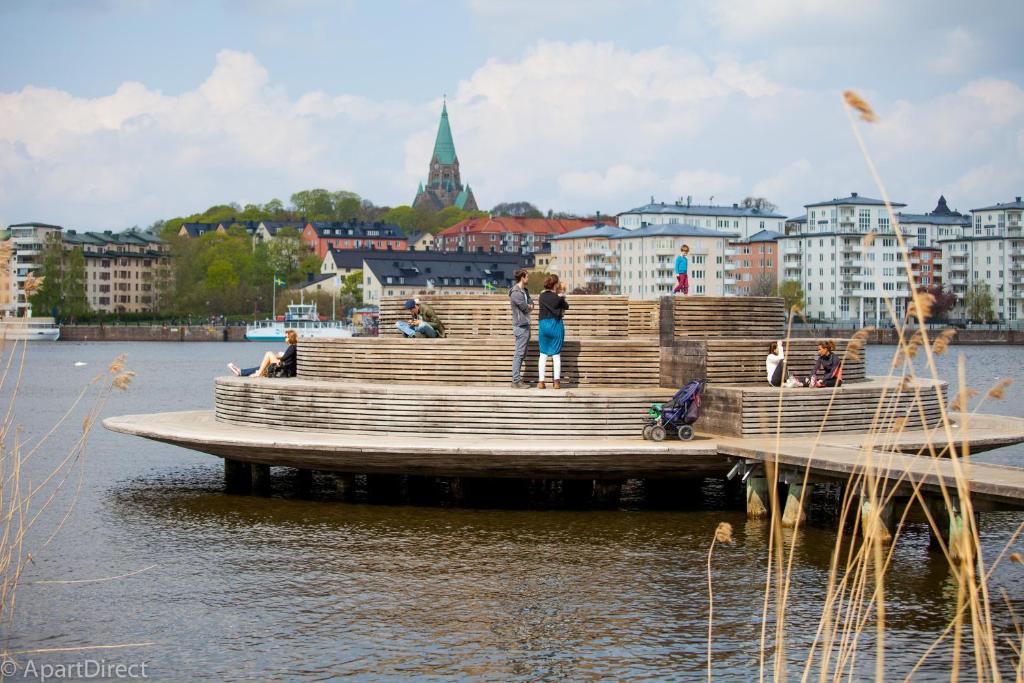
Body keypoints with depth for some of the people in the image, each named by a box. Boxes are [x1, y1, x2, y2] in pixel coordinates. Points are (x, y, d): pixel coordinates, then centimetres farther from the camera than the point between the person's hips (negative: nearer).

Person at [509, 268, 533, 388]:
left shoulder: (524, 290, 14)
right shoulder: (516, 292, -16)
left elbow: (531, 306, 9)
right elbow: (526, 308, -16)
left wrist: (528, 306, -11)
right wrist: (529, 306, 4)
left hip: (525, 325, 10)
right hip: (521, 326, -10)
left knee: (522, 354, 12)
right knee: (519, 354, -7)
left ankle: (518, 379, 17)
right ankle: (516, 381, -5)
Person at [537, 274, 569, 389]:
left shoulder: (541, 296, -1)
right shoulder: (558, 298, -11)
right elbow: (566, 307, 6)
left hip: (543, 325, 3)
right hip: (556, 325, -3)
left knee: (543, 354, 9)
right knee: (556, 355, 6)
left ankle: (541, 381, 6)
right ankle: (557, 382, 5)